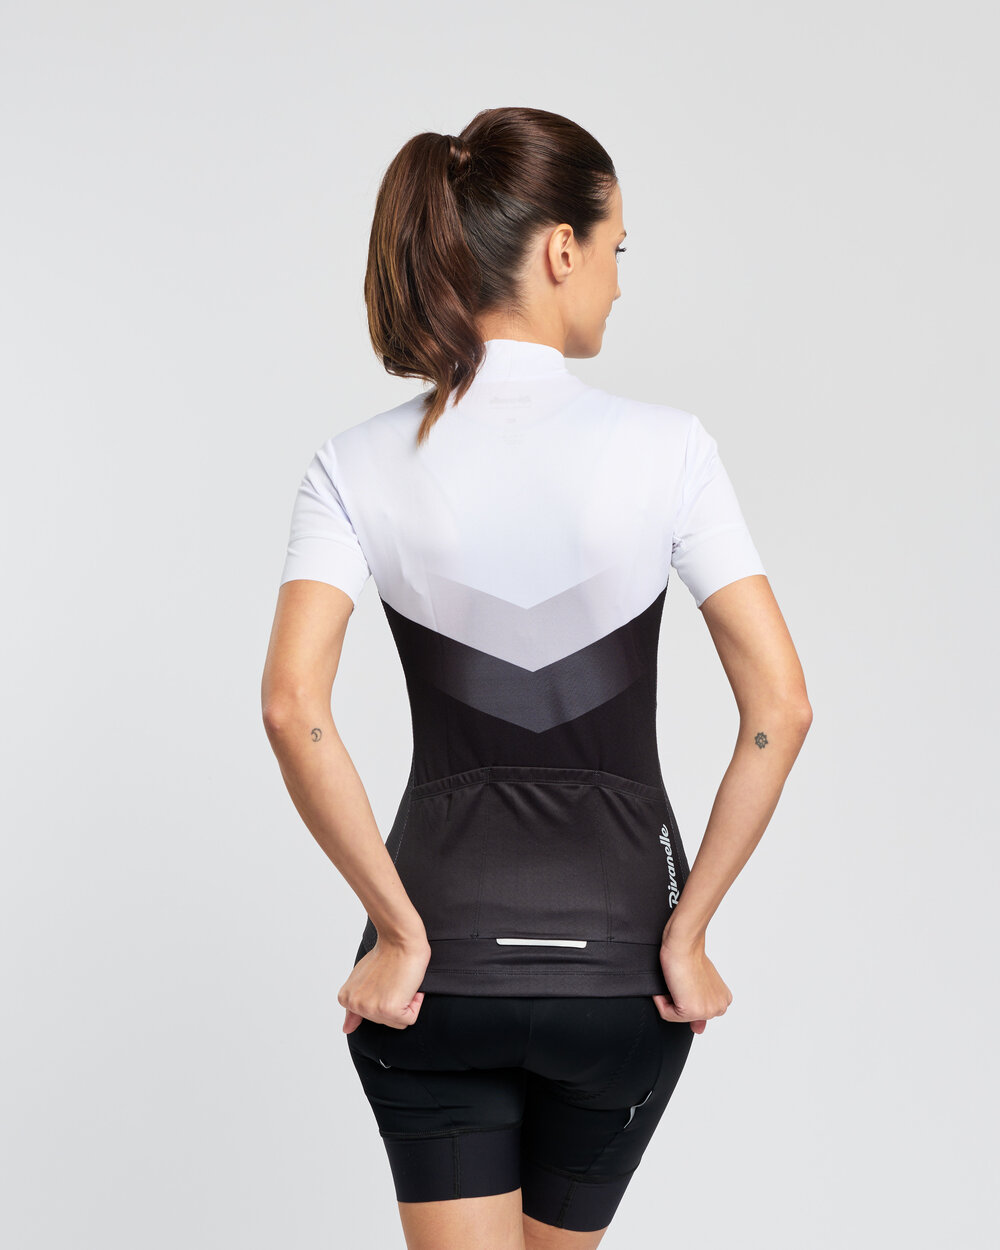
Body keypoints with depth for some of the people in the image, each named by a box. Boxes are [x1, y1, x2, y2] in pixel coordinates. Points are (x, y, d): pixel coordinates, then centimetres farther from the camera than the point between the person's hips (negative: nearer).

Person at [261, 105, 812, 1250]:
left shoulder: (359, 465, -5)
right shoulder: (665, 446, -9)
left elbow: (293, 707, -18)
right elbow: (779, 707, -14)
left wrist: (401, 930, -11)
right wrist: (686, 933, -6)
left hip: (442, 963, 0)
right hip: (614, 953, 1)